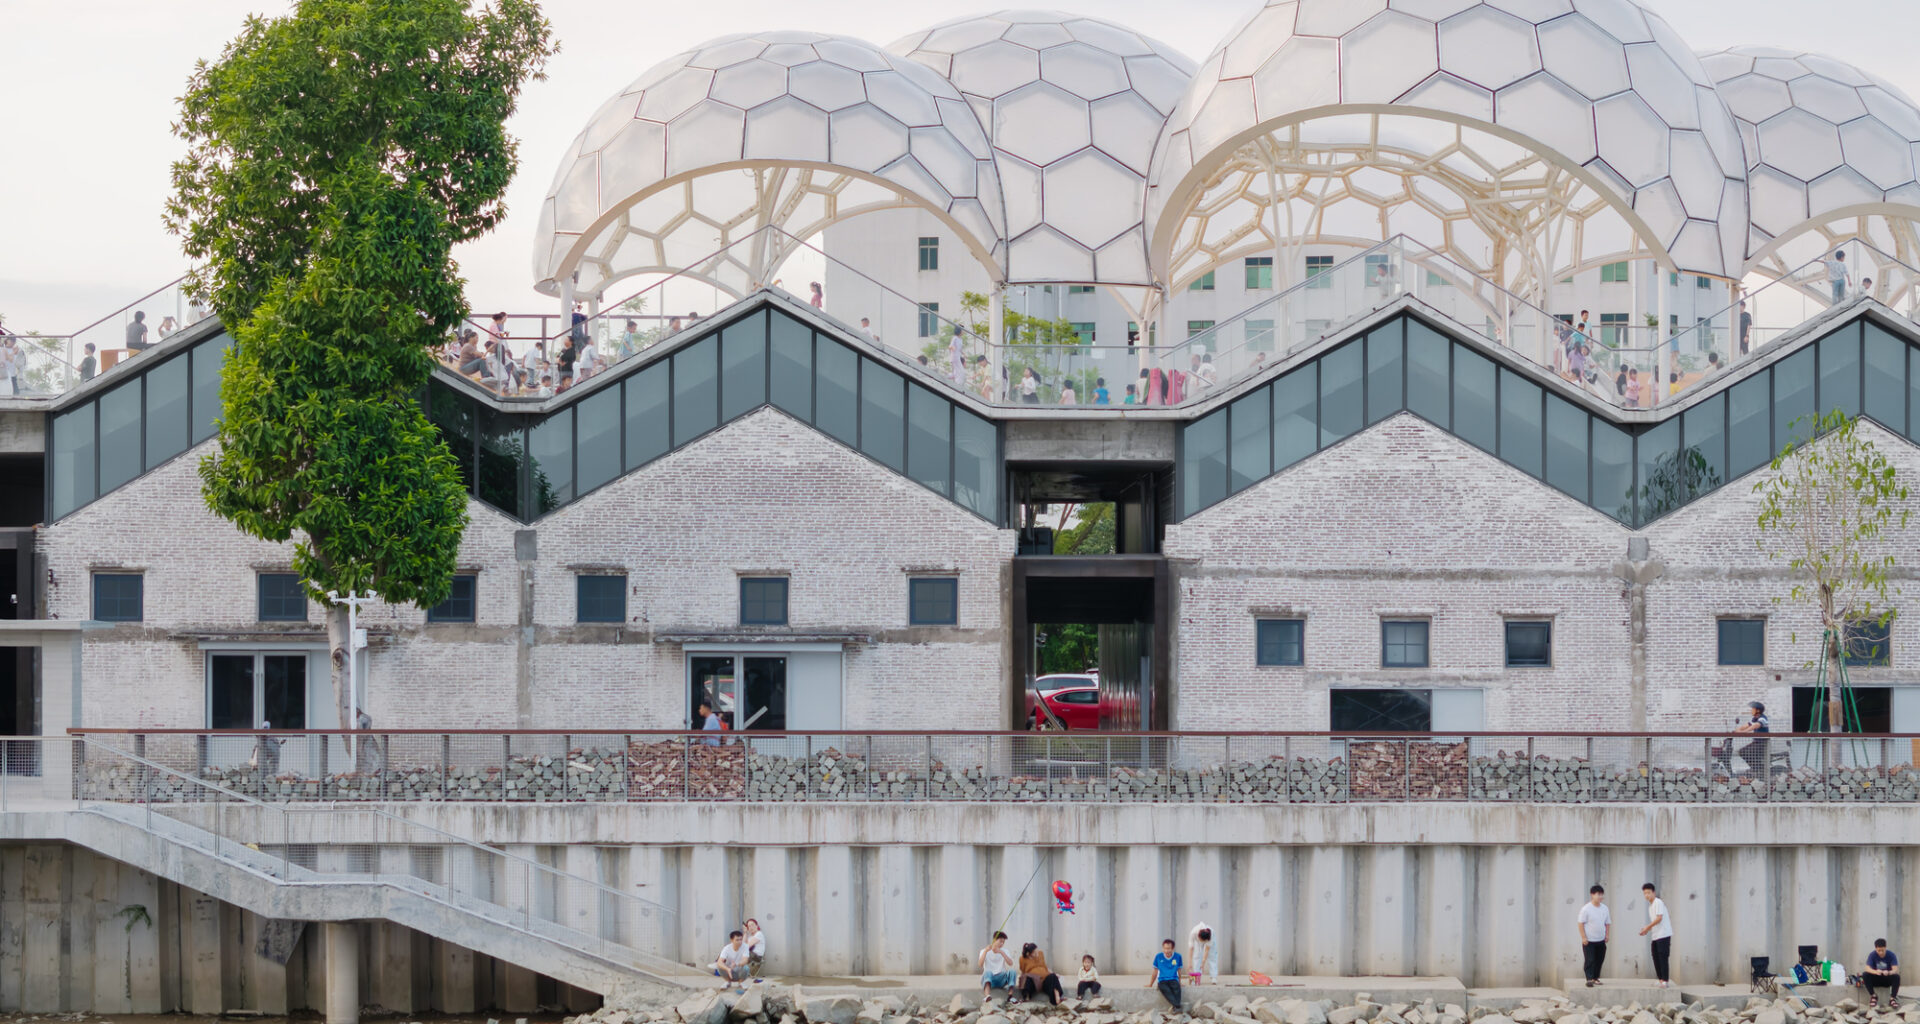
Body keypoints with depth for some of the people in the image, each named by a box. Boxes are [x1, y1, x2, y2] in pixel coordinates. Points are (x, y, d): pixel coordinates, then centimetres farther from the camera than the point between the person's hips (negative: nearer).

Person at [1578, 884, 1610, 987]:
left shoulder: (1605, 908, 5)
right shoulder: (1586, 909, -11)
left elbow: (1608, 923, 15)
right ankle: (1589, 979, -8)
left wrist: (1607, 935, 5)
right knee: (1590, 960, -8)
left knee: (1599, 960, 9)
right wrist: (1583, 937, -14)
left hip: (1601, 940, 5)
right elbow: (1580, 923, -9)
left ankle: (1595, 978, 20)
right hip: (1589, 941, -5)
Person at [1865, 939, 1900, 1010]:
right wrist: (1875, 972, -46)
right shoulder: (1872, 955, -11)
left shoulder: (1891, 955, -13)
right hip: (1876, 979, 1)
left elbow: (1895, 969, -23)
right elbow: (1868, 968, -23)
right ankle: (1873, 996, -15)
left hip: (1887, 979, -1)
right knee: (1865, 975, -29)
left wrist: (1889, 972, -46)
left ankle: (1893, 998, -24)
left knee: (1896, 977, -32)